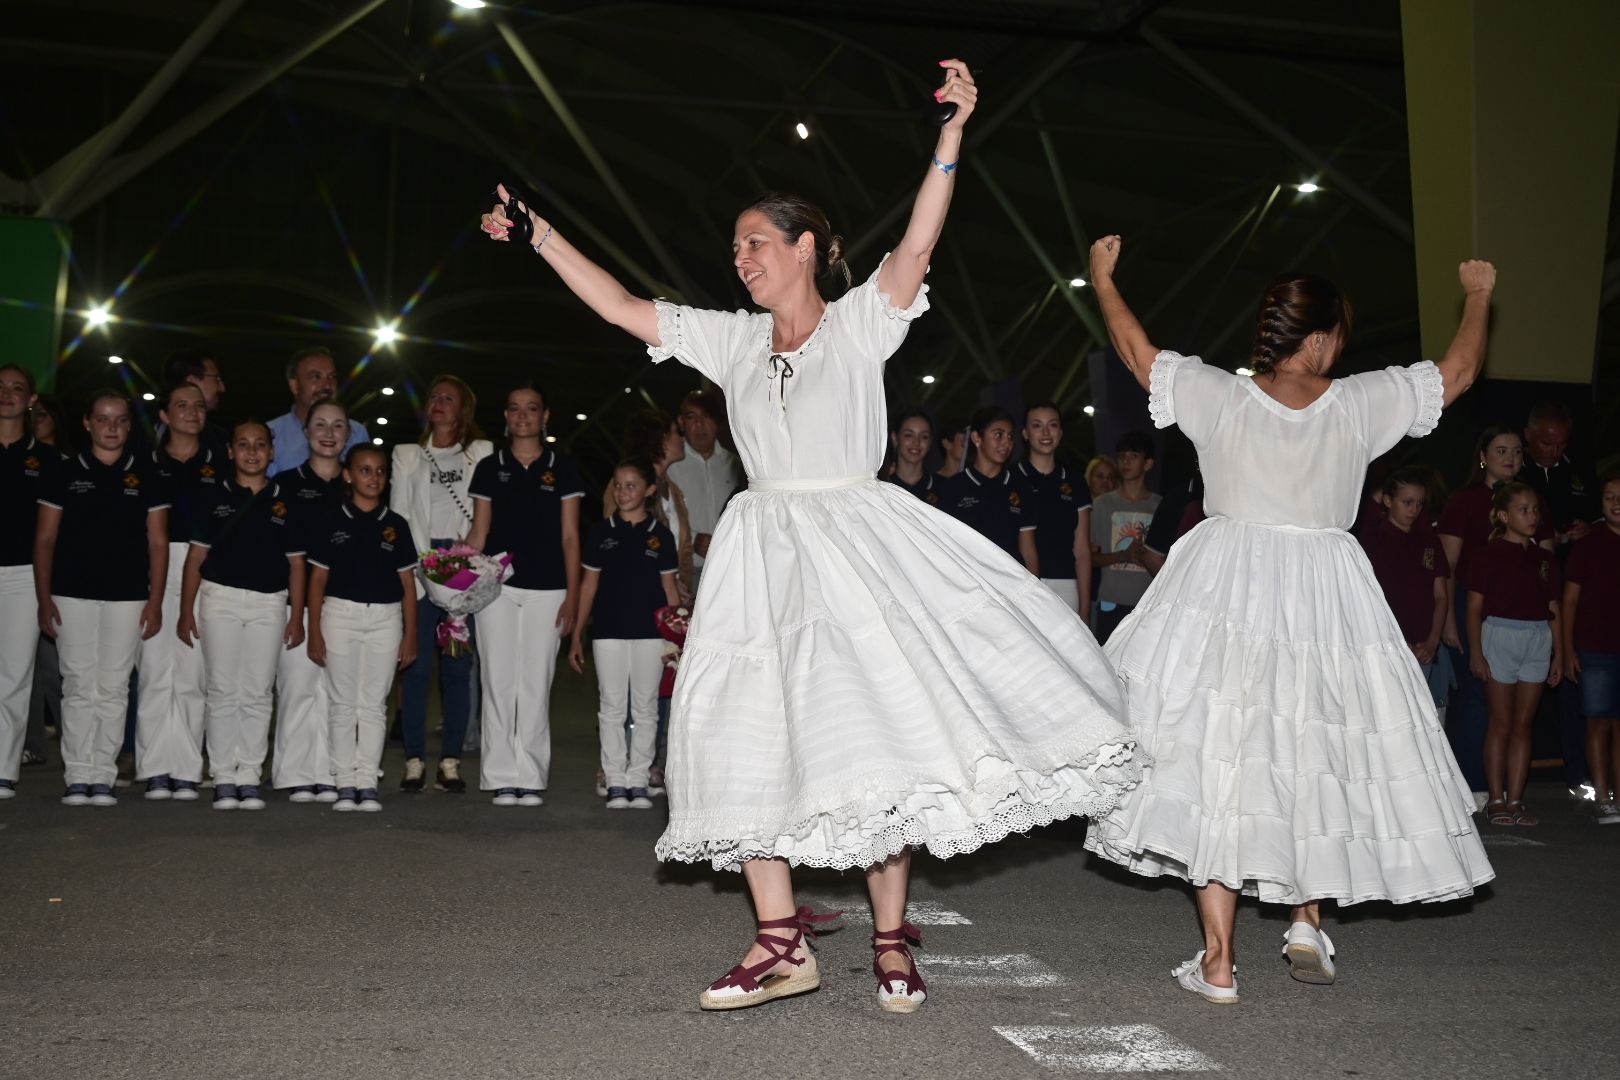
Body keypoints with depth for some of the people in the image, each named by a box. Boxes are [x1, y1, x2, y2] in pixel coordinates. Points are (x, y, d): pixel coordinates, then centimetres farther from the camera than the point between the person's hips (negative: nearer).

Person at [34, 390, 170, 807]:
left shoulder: (146, 477, 8)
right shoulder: (64, 474, 6)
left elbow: (157, 543, 7)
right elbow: (45, 539, 6)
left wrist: (156, 601, 0)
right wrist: (44, 599, -1)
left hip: (127, 597, 0)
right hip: (72, 596, 0)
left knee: (113, 689, 1)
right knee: (79, 687, 0)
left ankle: (103, 777, 6)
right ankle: (78, 777, 4)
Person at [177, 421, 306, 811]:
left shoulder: (284, 502, 7)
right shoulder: (215, 497, 4)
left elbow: (296, 563, 9)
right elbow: (196, 556, 5)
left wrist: (297, 617, 5)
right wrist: (186, 611, 1)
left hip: (270, 603, 1)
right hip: (220, 598, -1)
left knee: (257, 693, 3)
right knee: (223, 690, 1)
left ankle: (249, 776, 9)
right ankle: (223, 778, 6)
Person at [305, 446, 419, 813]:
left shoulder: (396, 525, 6)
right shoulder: (332, 522, 1)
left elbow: (408, 583, 7)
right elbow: (317, 579, 3)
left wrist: (410, 635, 4)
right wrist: (314, 631, -2)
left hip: (386, 618, 1)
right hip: (340, 614, -1)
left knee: (374, 704, 4)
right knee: (342, 703, 3)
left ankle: (368, 783, 9)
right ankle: (345, 783, 9)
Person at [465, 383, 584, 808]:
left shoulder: (562, 470, 8)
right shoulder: (489, 468, 10)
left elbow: (570, 536, 6)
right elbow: (479, 533, 10)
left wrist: (572, 595, -1)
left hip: (547, 589, -1)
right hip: (497, 587, 1)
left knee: (536, 685, 1)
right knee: (498, 682, 0)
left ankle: (530, 778, 6)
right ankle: (502, 777, 5)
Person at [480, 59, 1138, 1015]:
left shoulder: (860, 323, 1)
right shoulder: (732, 339, 13)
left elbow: (916, 249, -15)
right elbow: (621, 306, 14)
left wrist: (952, 134, -26)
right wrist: (538, 233, 12)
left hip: (858, 542, -4)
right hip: (767, 556, 4)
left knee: (877, 732, -7)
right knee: (751, 738, -2)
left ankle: (892, 940, 5)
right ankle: (782, 942, 5)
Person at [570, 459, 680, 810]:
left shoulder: (660, 535, 4)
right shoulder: (601, 532, 5)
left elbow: (669, 588, 6)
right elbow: (589, 584, 8)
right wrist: (577, 635, 7)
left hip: (650, 632, 0)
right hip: (608, 631, 0)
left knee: (645, 708, 5)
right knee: (612, 707, 3)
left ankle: (638, 780, 13)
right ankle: (615, 781, 9)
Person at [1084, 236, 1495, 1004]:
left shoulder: (1221, 397, -4)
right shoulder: (1359, 403, -3)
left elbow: (1137, 353, 9)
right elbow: (1457, 374, 13)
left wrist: (1103, 281, 25)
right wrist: (1478, 297, 30)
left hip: (1227, 590, -1)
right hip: (1326, 596, 1)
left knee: (1218, 756, 0)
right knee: (1317, 757, 18)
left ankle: (1218, 962, 0)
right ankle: (1307, 920, 21)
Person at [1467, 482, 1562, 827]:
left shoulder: (1545, 559, 12)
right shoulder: (1489, 556, -2)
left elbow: (1554, 611, 13)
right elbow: (1474, 608, -4)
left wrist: (1558, 654, 8)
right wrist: (1476, 652, -11)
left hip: (1538, 639, 4)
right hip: (1500, 634, -4)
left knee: (1523, 725, 6)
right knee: (1501, 724, 0)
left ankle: (1515, 800, 10)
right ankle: (1496, 801, 5)